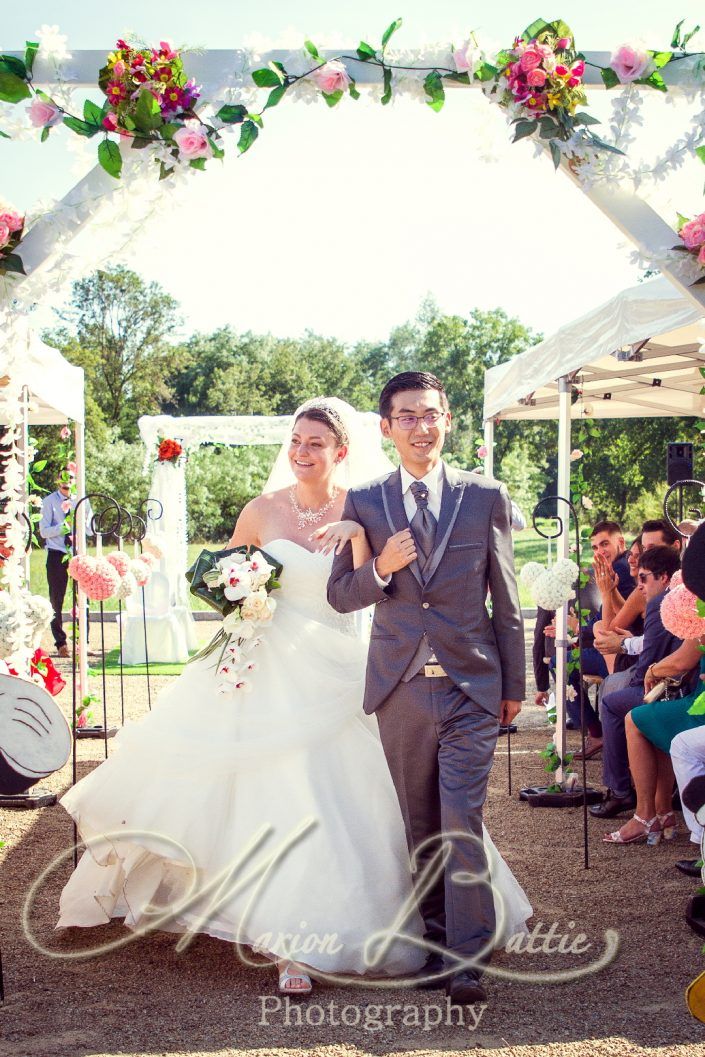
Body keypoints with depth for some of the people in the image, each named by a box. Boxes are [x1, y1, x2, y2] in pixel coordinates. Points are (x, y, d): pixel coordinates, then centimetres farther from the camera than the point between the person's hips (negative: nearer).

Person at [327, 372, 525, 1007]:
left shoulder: (487, 497, 2)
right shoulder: (364, 502, 5)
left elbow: (506, 598, 6)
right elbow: (340, 596, 7)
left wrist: (514, 685, 7)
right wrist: (380, 568, -14)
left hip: (471, 687, -2)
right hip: (400, 687, 2)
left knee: (462, 820, -8)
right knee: (421, 825, 11)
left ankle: (467, 960, -4)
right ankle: (438, 939, 24)